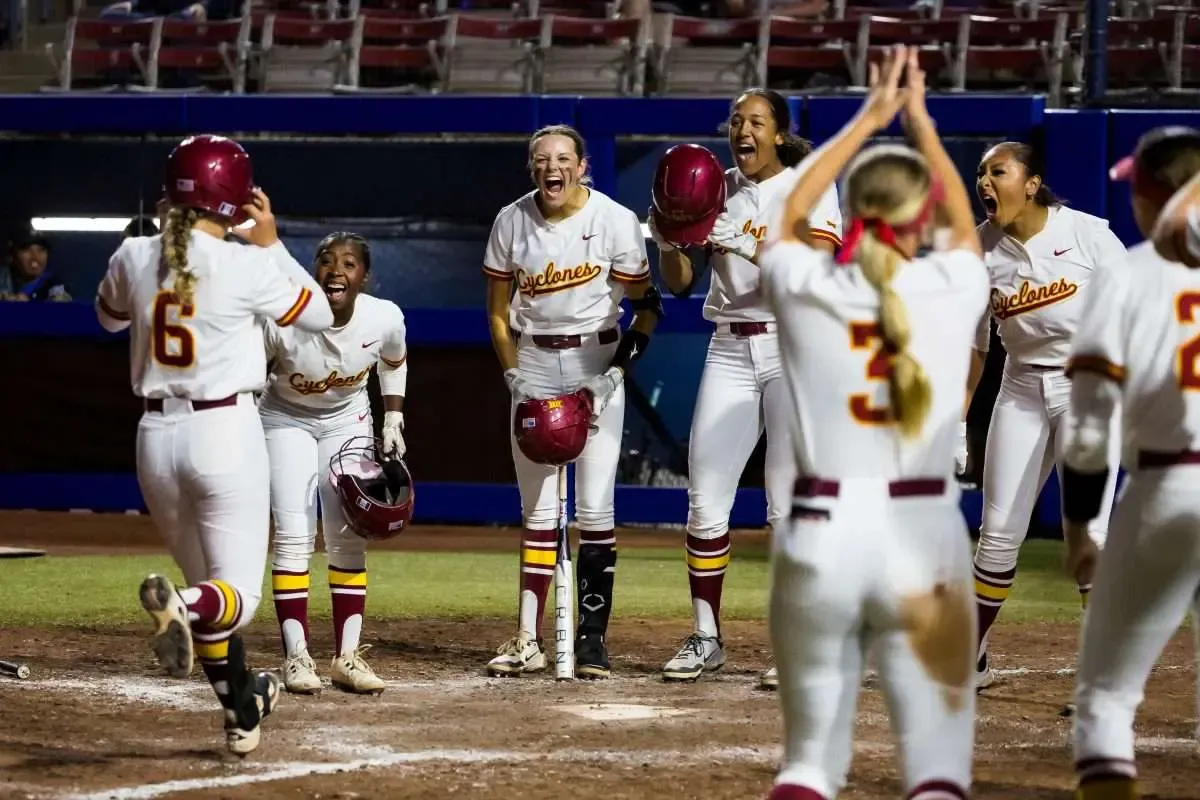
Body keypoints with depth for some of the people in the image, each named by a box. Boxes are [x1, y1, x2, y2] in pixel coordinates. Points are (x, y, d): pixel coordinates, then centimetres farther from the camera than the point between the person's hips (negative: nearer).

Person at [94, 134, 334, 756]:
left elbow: (108, 315, 22)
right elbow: (320, 314, 4)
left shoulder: (134, 257, -1)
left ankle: (241, 709, 32)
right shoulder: (248, 267, -12)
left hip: (156, 436, 5)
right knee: (237, 595, -5)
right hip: (227, 432, -5)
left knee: (207, 585, 22)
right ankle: (180, 606, -38)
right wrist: (270, 243, 9)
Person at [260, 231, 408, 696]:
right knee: (293, 536, -11)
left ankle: (347, 657, 7)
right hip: (287, 420, -2)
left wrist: (393, 422, 0)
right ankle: (296, 657, -7)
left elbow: (395, 363, 1)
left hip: (348, 422, 3)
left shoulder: (385, 319, -24)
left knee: (350, 539, 0)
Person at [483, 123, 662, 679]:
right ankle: (528, 641, 3)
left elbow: (645, 305, -3)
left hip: (596, 361, -2)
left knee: (594, 508, -6)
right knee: (538, 509, 3)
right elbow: (498, 308, 6)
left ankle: (592, 636, -1)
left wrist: (618, 368, -12)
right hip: (533, 364, 2)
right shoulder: (512, 222, -3)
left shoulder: (615, 221, -10)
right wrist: (513, 375, -3)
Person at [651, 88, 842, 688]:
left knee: (789, 505, -7)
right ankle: (705, 639, 10)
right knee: (705, 500, 0)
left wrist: (748, 246, -31)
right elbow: (678, 284, 7)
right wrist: (668, 240, -14)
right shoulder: (717, 191, 9)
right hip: (730, 351, 4)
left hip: (796, 349, -4)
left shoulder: (812, 188, -2)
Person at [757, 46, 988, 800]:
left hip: (821, 537, 1)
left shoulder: (805, 288, -1)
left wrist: (870, 116, 31)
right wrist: (918, 116, 35)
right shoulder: (952, 288, -2)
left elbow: (791, 212, 23)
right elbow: (964, 219, 23)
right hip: (923, 538, -1)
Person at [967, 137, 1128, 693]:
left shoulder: (1084, 232, -10)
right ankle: (971, 661, 18)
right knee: (998, 532, 4)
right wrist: (956, 423, 6)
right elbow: (972, 347, 9)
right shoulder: (979, 251, 1)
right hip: (1022, 391, 4)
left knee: (1086, 531, -11)